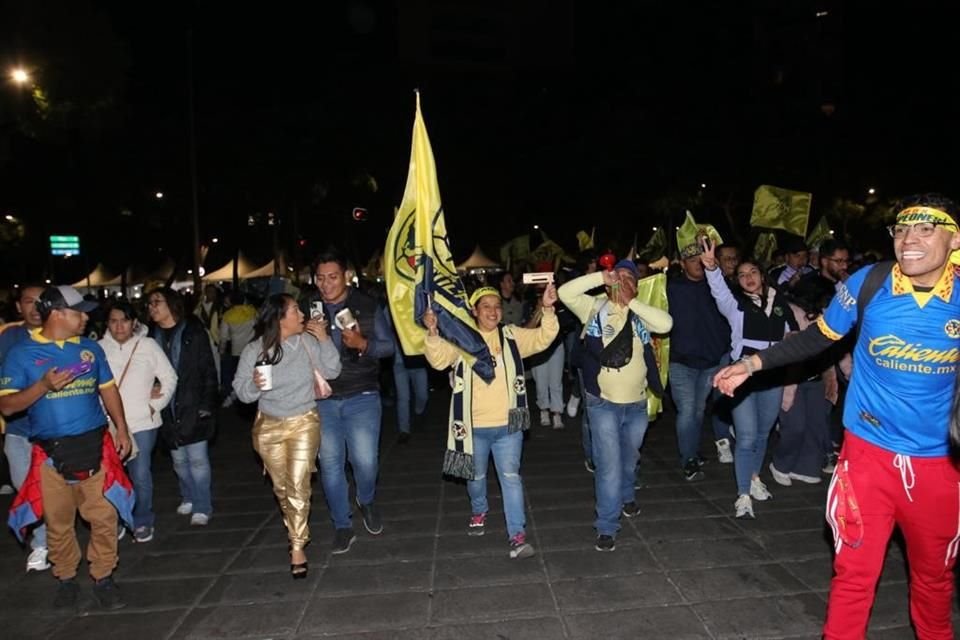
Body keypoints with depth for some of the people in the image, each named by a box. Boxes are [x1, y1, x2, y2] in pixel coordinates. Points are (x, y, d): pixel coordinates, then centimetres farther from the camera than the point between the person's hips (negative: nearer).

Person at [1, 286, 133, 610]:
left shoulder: (90, 348, 7)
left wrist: (122, 429, 7)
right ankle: (66, 579, 30)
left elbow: (108, 389, 12)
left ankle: (103, 578, 19)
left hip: (94, 446, 2)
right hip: (51, 453, -2)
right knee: (58, 523, 11)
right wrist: (44, 385, -19)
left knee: (104, 517, 3)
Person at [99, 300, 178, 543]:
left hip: (142, 423, -1)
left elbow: (169, 378, 1)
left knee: (141, 476, 2)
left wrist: (155, 405, -6)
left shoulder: (148, 345, -3)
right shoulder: (99, 348, -1)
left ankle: (143, 523, 20)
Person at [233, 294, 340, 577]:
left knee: (298, 486, -7)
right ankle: (295, 529, 41)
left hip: (304, 423, -1)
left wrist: (324, 339, -18)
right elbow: (241, 391, -7)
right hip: (268, 426, 1)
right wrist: (253, 385, -29)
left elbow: (331, 371, -10)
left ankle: (297, 548, 5)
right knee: (281, 487, 16)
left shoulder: (307, 341, -9)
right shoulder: (253, 351, -10)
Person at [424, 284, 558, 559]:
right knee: (477, 476, 20)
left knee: (511, 477, 1)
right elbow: (439, 359, -20)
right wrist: (433, 333, -38)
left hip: (508, 425, 0)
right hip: (474, 426, 0)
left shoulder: (512, 336, 0)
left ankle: (517, 535, 7)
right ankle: (479, 512, 48)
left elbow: (542, 339, -10)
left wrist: (548, 310, -27)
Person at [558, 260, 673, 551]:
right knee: (609, 464, -6)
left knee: (629, 459, 23)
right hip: (603, 402, -3)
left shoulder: (640, 312, 0)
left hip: (637, 402, 3)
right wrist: (602, 277, -19)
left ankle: (627, 496, 51)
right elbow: (565, 292, -17)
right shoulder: (595, 307, -4)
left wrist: (631, 302, -18)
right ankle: (607, 526, 6)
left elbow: (666, 323, -18)